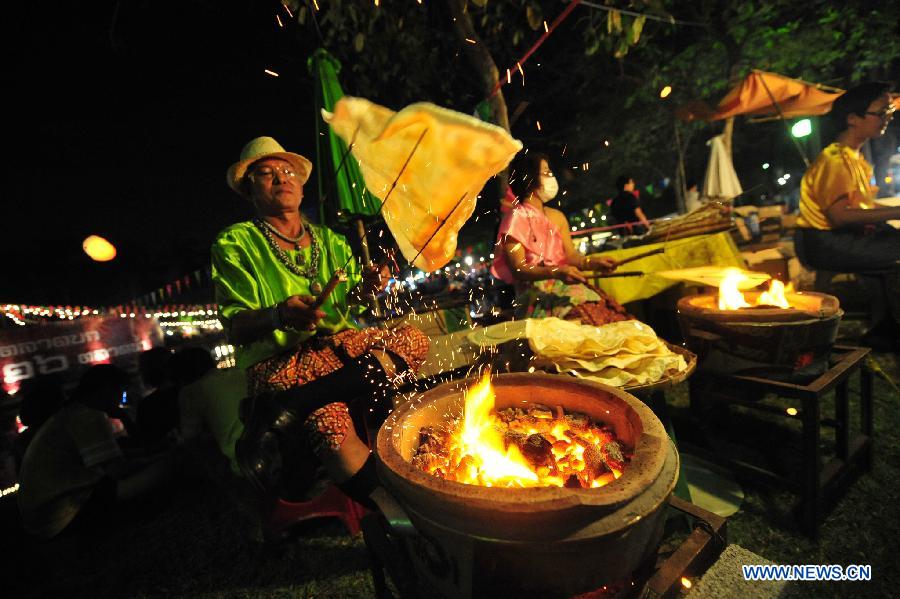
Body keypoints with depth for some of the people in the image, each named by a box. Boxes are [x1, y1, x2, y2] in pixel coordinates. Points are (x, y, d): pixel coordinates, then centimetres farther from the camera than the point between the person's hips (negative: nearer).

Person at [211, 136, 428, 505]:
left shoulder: (330, 241, 18)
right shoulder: (235, 244, 4)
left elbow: (346, 306, 14)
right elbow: (235, 328, -6)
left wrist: (362, 290, -10)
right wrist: (277, 316, -28)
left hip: (340, 342, 6)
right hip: (279, 359, -5)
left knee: (413, 339, -23)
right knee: (329, 423, -36)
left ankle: (287, 409, -32)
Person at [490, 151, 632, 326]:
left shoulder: (557, 216, 18)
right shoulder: (516, 218, -4)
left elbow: (570, 255, 10)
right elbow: (518, 269, -12)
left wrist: (590, 262, -11)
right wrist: (556, 272, -26)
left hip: (565, 285, 6)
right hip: (535, 293, -6)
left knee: (613, 311, -17)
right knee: (585, 318, -30)